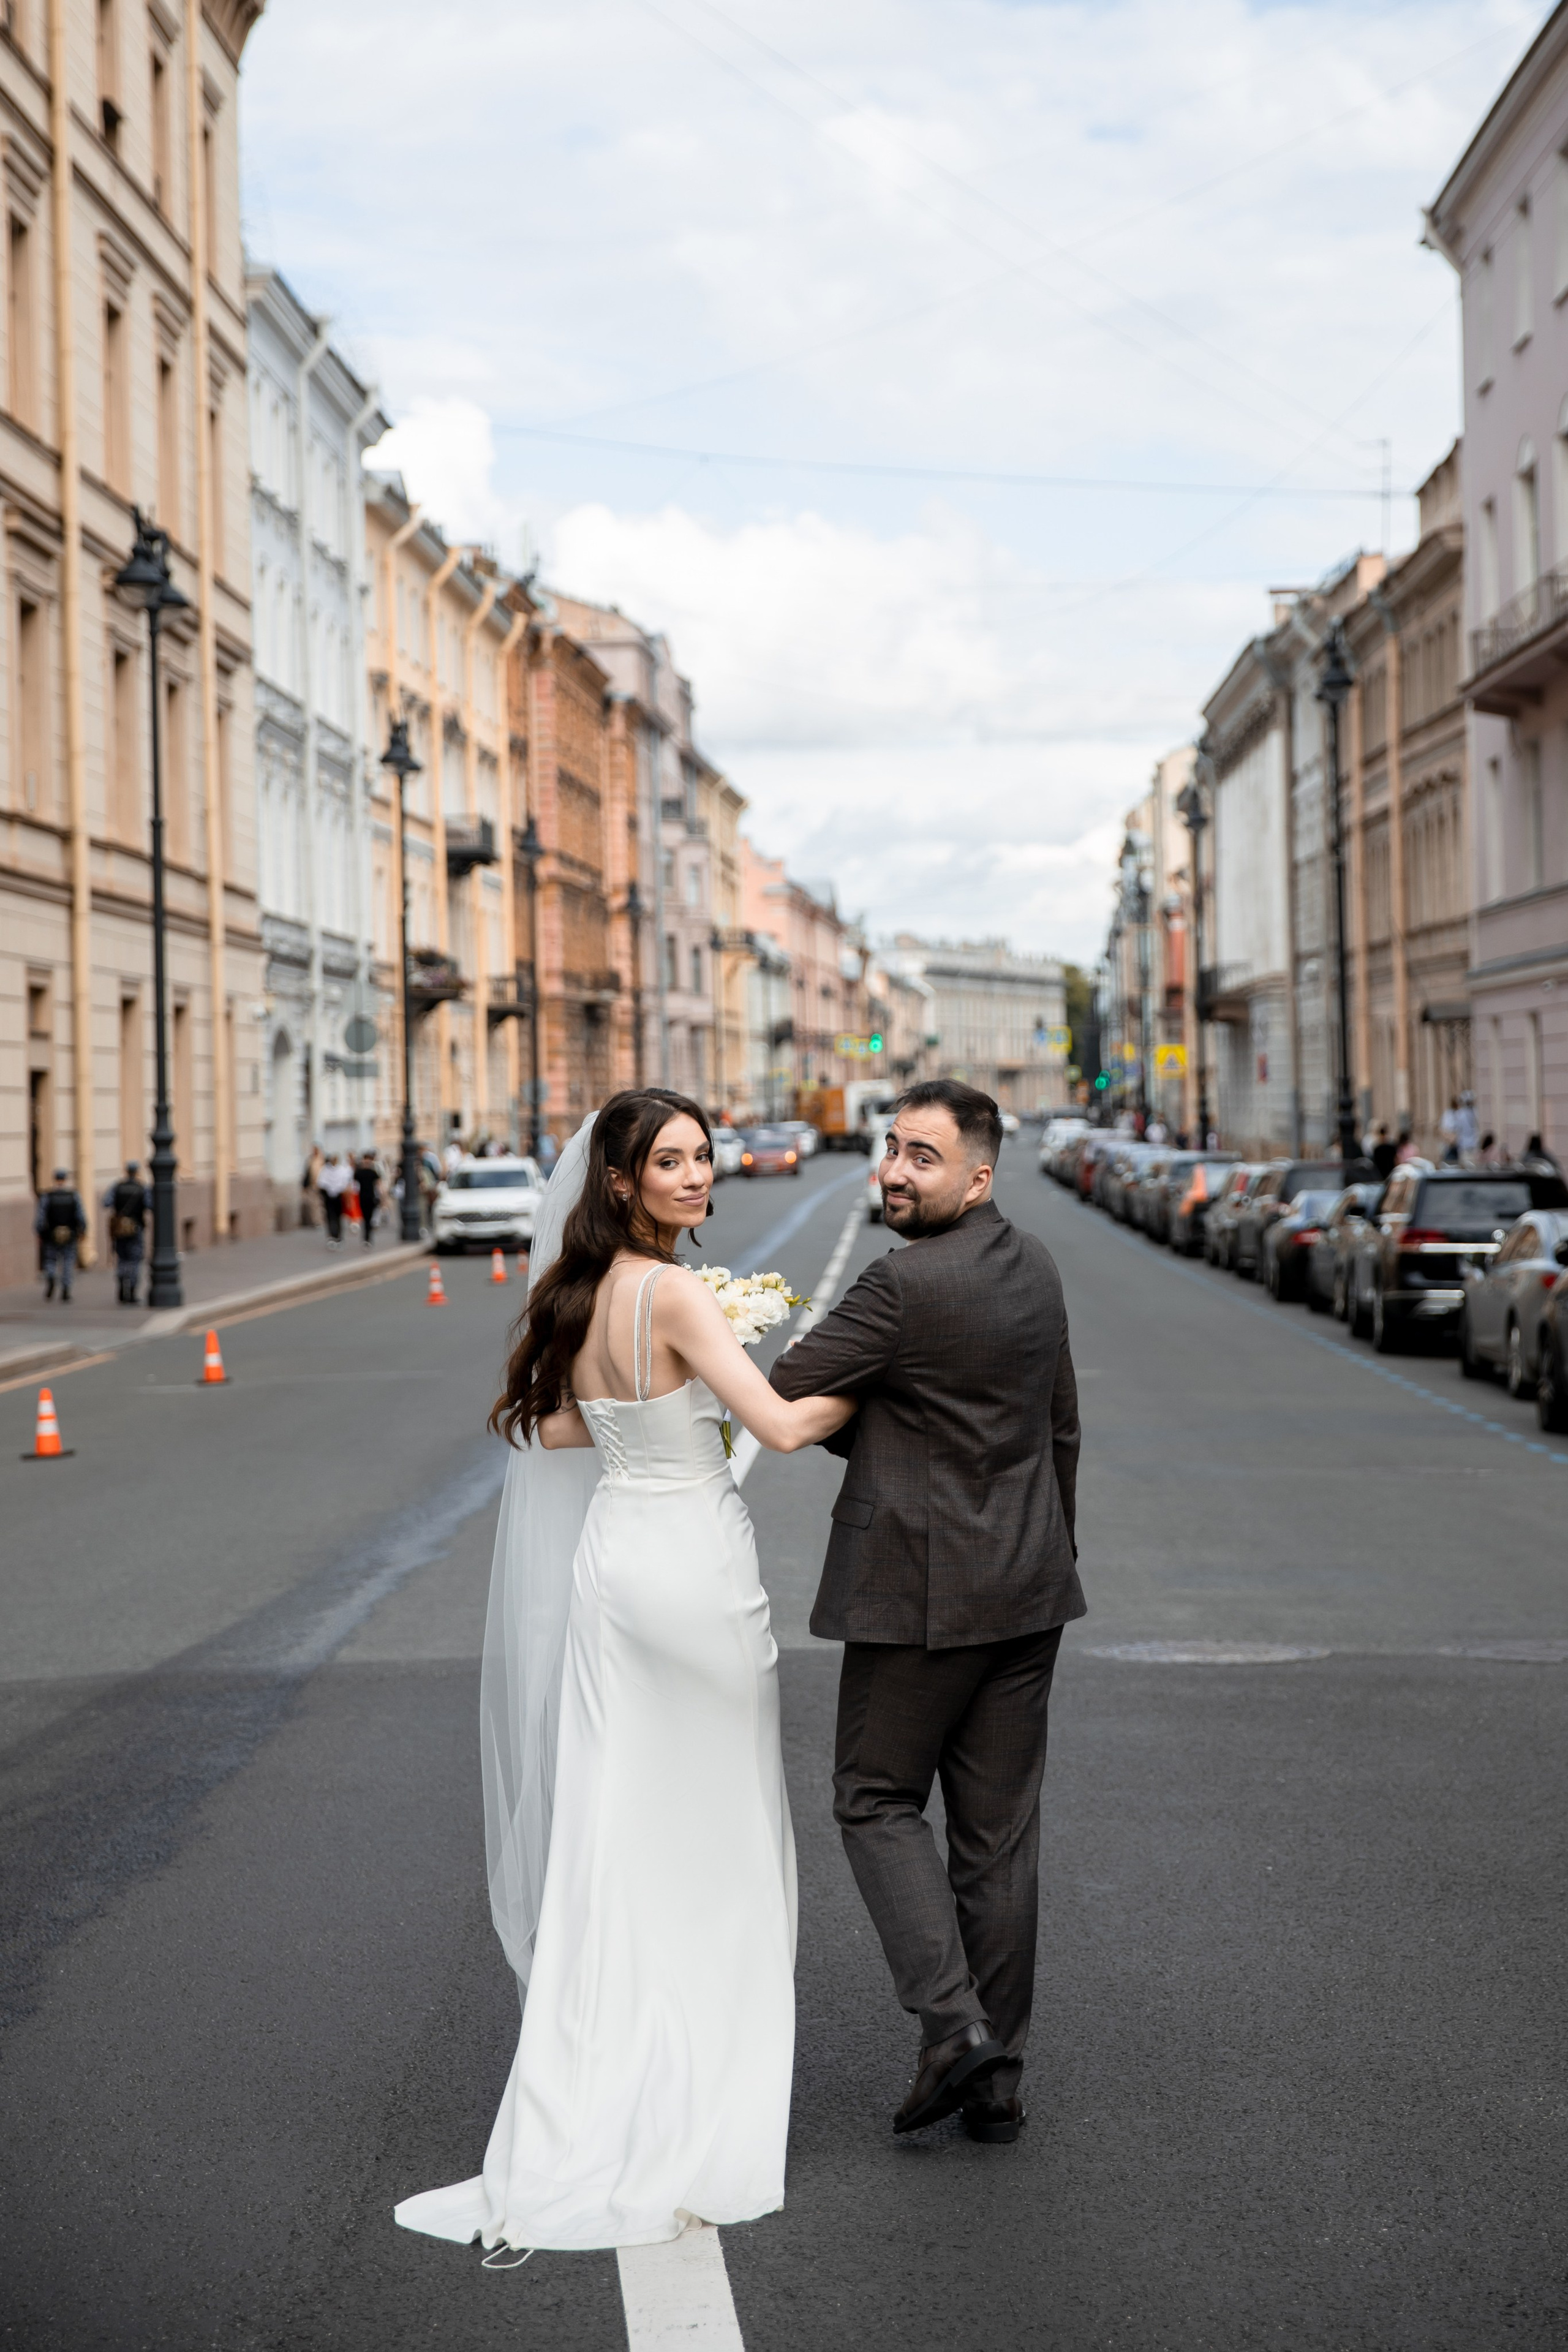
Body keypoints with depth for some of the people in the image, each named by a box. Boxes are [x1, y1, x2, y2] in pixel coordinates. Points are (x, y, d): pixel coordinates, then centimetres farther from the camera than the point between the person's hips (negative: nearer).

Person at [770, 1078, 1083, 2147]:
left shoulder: (904, 1285, -19)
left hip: (920, 1589, -7)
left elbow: (783, 1398, -12)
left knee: (879, 1799, 8)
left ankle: (952, 2023, -5)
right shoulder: (1035, 1264, 7)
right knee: (1001, 1828, 10)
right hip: (1028, 1588, 7)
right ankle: (998, 2079, 16)